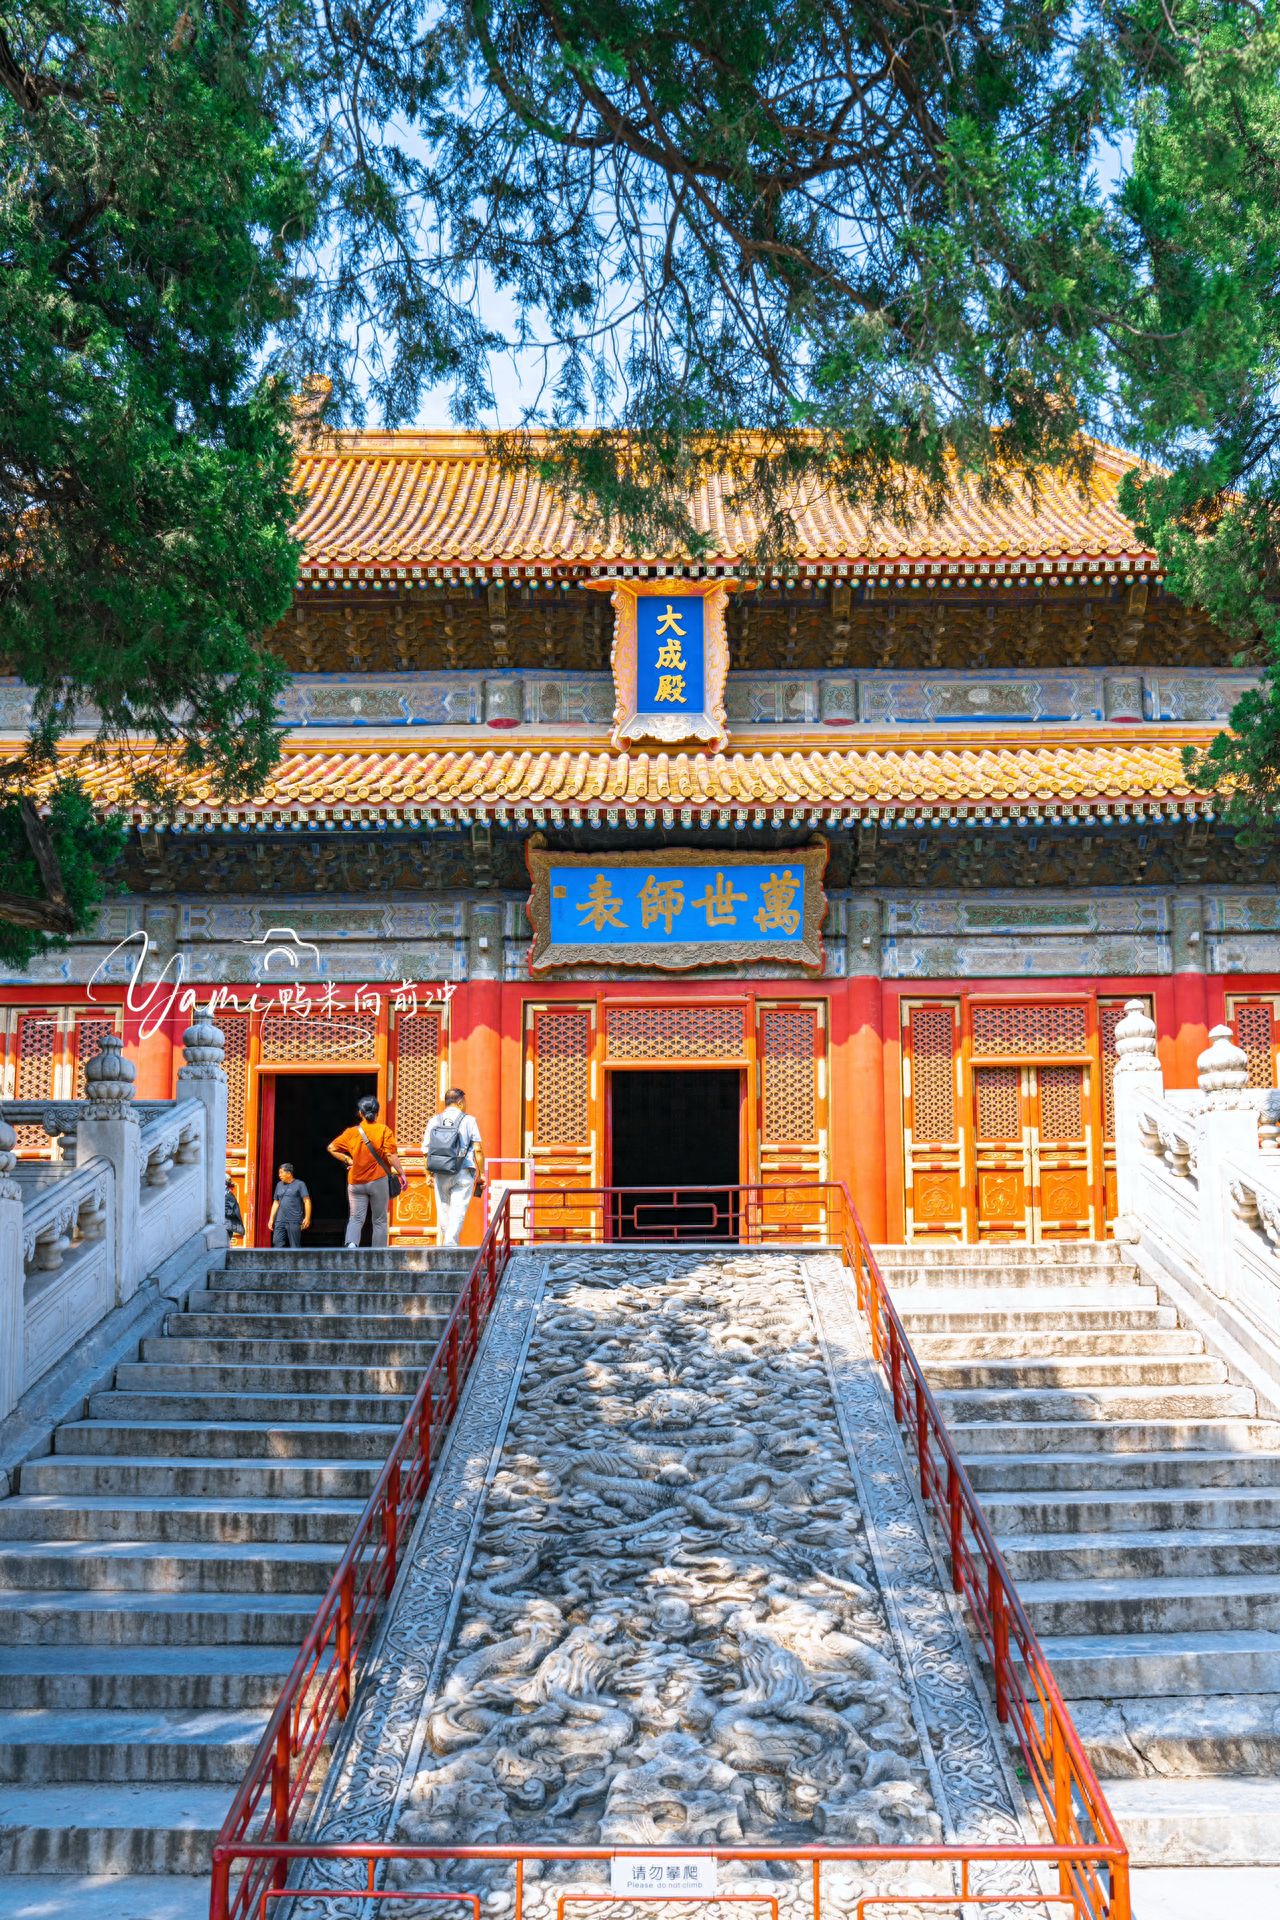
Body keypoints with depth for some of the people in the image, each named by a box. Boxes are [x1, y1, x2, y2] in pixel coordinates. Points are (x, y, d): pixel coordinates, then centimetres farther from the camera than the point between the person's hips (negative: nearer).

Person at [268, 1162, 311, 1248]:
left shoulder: (299, 1184, -1)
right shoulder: (279, 1185, 16)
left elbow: (307, 1201, -6)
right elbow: (276, 1203, 21)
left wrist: (307, 1218, -15)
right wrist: (271, 1219, 15)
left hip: (294, 1221, -5)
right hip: (280, 1221, 5)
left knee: (295, 1246, -2)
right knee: (277, 1242, -3)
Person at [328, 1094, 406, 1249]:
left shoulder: (352, 1132, 3)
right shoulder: (383, 1130, -5)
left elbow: (332, 1148, 6)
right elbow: (391, 1155, -12)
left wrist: (347, 1159, 12)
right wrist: (401, 1174, -9)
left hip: (356, 1182, 2)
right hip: (378, 1180, -2)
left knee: (356, 1218, 5)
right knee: (380, 1221, 7)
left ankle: (351, 1243, -23)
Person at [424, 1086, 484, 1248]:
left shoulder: (434, 1121, 7)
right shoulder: (468, 1120, -1)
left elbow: (425, 1151, 6)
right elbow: (477, 1149, -4)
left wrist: (429, 1174, 15)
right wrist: (482, 1174, 3)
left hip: (440, 1174, 3)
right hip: (463, 1174, -3)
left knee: (443, 1212, 11)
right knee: (458, 1211, -6)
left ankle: (444, 1245, 16)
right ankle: (450, 1244, -19)